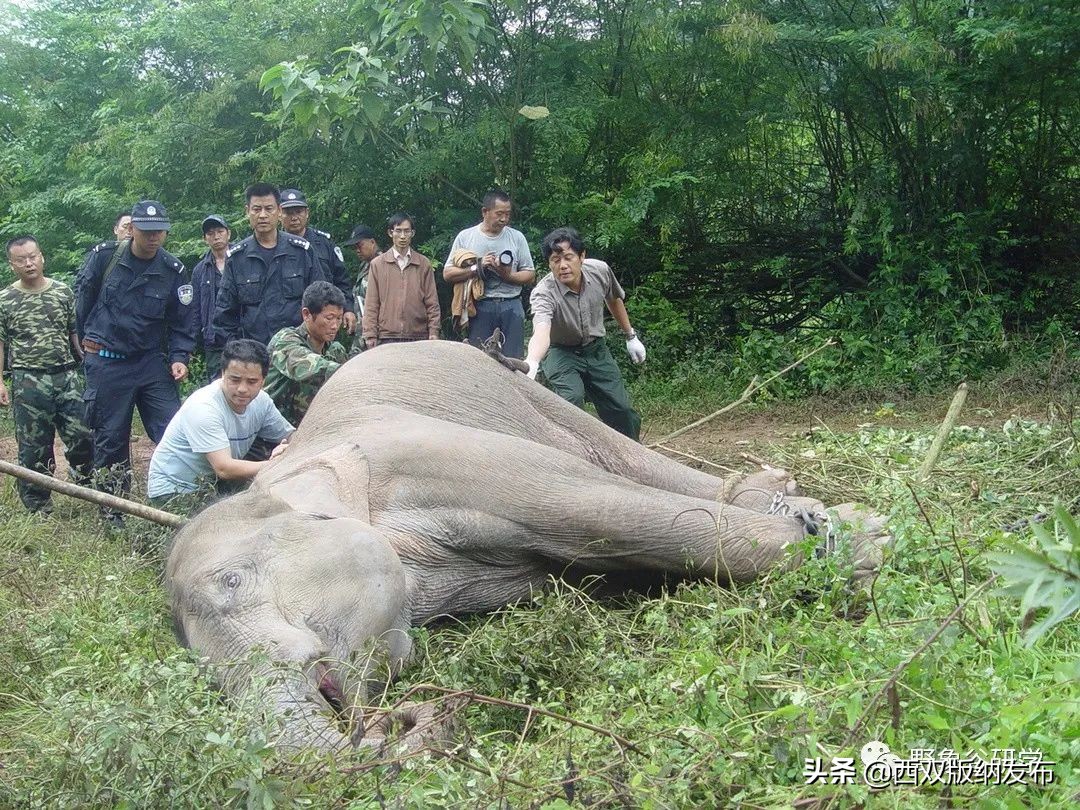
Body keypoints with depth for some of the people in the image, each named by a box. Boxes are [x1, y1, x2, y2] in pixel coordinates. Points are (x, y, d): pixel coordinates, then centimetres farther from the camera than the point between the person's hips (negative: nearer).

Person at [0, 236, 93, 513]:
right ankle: (38, 506, 15)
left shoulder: (63, 291, 6)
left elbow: (76, 333, 11)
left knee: (82, 436, -2)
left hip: (67, 376, 2)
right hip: (29, 382, -1)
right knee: (34, 446, 4)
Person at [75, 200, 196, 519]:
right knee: (110, 437, 5)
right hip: (106, 362, -1)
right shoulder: (104, 256, -7)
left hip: (151, 361, 1)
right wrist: (86, 338, 17)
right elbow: (83, 295, 9)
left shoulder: (173, 271, -4)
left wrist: (180, 357, -10)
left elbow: (183, 322, 3)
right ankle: (112, 512, 16)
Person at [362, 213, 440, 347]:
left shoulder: (424, 264, 9)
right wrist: (371, 336, -1)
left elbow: (432, 302, 9)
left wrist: (433, 332, 0)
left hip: (418, 336, 1)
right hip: (387, 338, -1)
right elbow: (371, 304, 5)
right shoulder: (377, 264, 7)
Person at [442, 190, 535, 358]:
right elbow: (447, 273, 3)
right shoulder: (465, 237, 7)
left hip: (511, 307, 1)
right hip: (480, 307, -1)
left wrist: (508, 276, -10)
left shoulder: (517, 237, 11)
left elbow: (530, 275, 9)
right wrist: (477, 268, -10)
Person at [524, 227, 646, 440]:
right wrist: (531, 362, -71)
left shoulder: (600, 271, -16)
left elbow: (614, 300, 7)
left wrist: (631, 336, 14)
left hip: (596, 350, 4)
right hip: (562, 353, -4)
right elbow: (541, 331, -51)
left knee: (622, 411, 3)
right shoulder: (544, 293, -31)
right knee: (571, 400, -32)